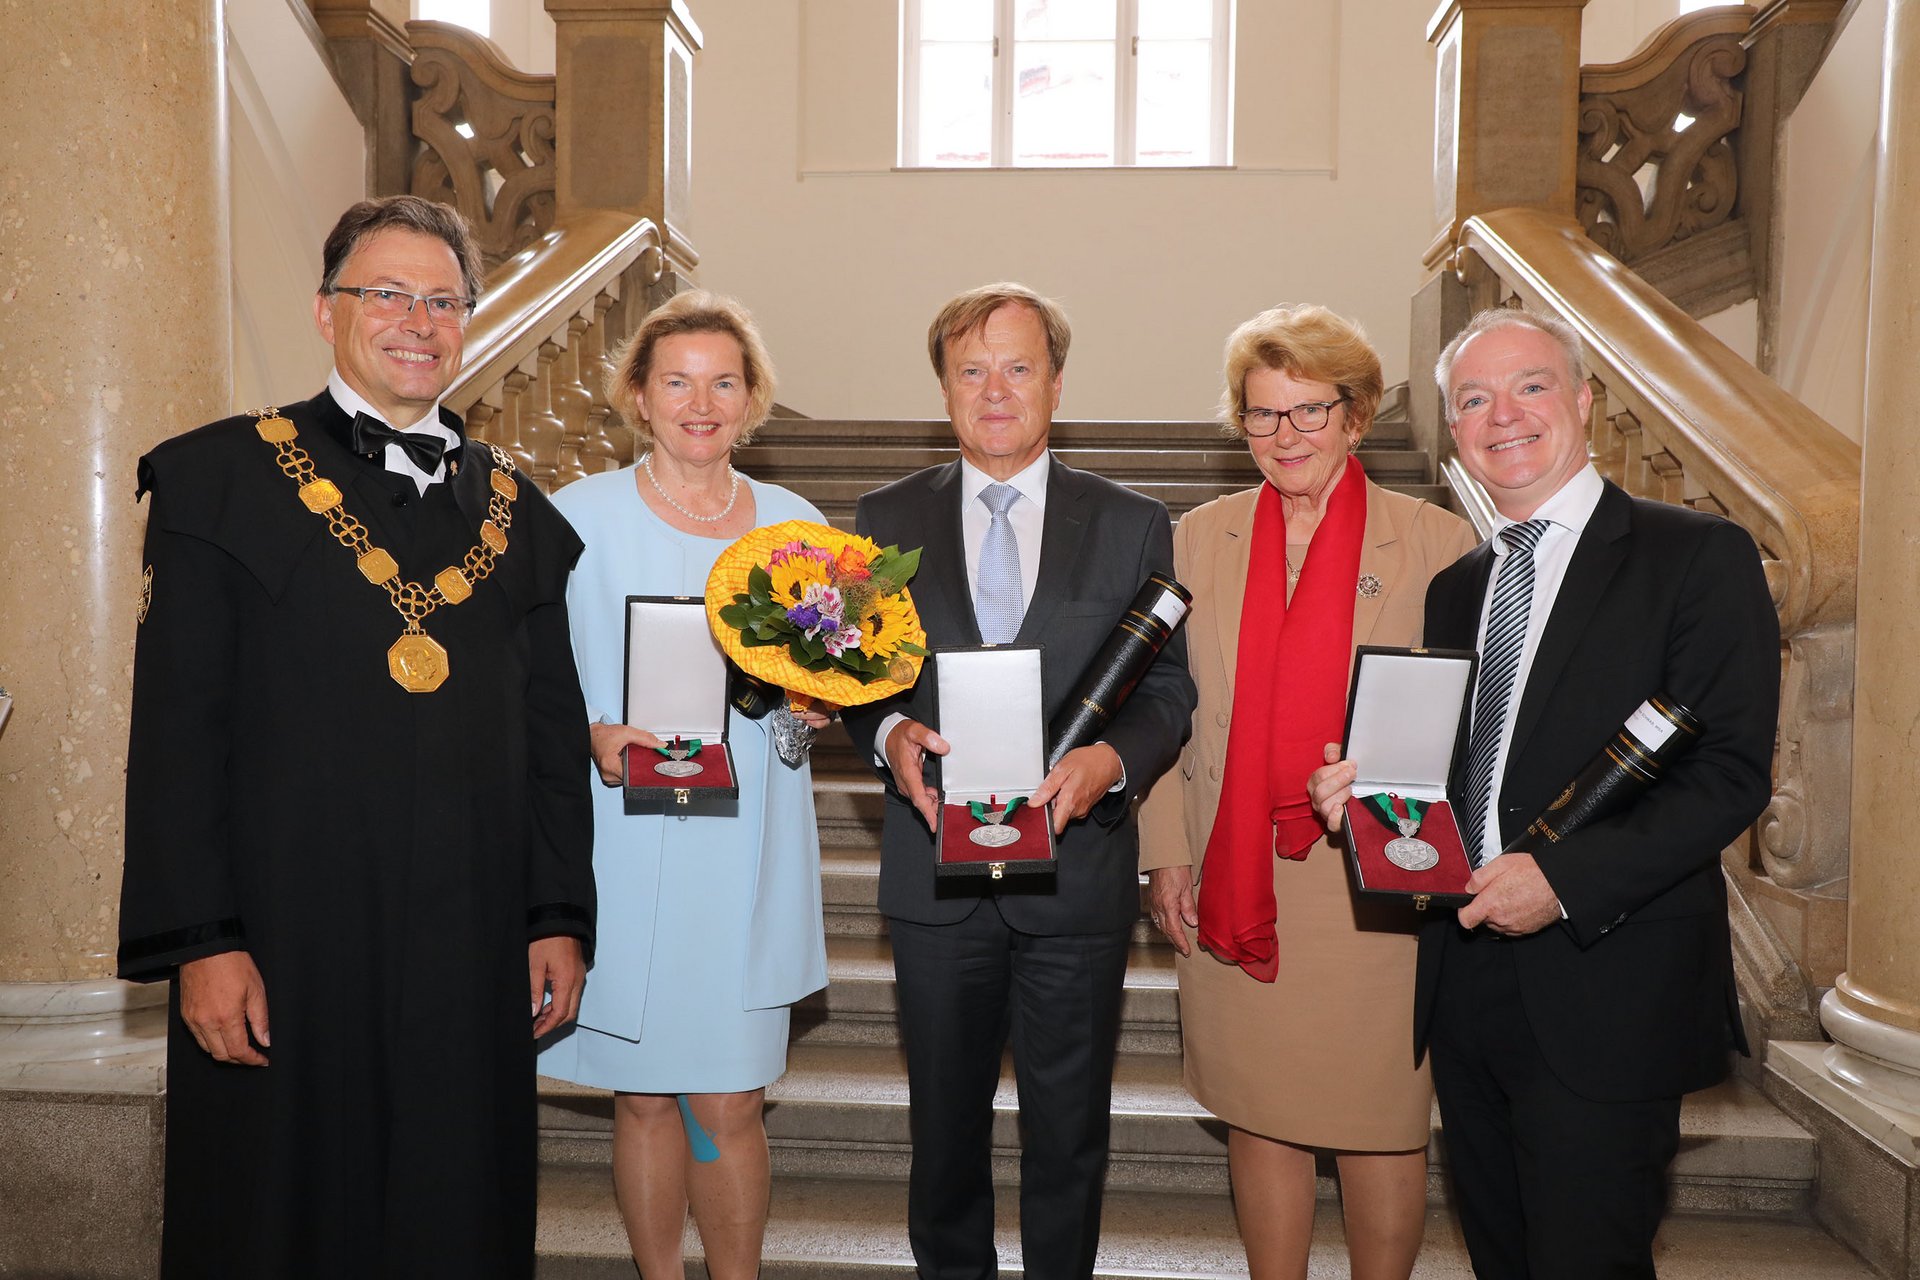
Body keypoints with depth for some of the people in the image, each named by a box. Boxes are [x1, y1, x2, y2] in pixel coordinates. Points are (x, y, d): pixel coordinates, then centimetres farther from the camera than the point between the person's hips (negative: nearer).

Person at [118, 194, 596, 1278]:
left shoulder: (514, 507, 9)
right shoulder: (222, 477, -1)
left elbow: (553, 733, 10)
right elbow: (177, 730, -5)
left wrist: (561, 915, 6)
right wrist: (200, 941, -10)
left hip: (473, 954, 3)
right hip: (281, 953, -3)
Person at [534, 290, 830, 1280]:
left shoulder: (795, 525, 7)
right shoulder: (577, 517, -1)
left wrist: (815, 705, -7)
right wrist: (590, 739, -17)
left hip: (746, 863, 1)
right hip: (625, 857, -1)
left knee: (727, 1105, 3)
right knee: (643, 1097, 11)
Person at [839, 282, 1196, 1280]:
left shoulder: (1133, 526, 1)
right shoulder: (888, 519, 4)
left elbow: (1167, 689, 1)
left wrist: (1110, 759, -18)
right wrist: (889, 733, -15)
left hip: (1078, 867, -1)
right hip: (937, 870, 1)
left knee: (1068, 1129, 13)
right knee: (945, 1119, 18)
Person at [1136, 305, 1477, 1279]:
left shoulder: (1438, 543, -4)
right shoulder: (1199, 540, 6)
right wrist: (1166, 854, 3)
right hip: (1235, 891, 3)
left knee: (1381, 1125, 10)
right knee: (1256, 1116, 14)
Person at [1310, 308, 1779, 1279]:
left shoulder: (1697, 556, -5)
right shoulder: (1456, 586, 15)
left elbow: (1732, 770, -14)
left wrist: (1565, 878, -21)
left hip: (1606, 988, -6)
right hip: (1466, 974, 6)